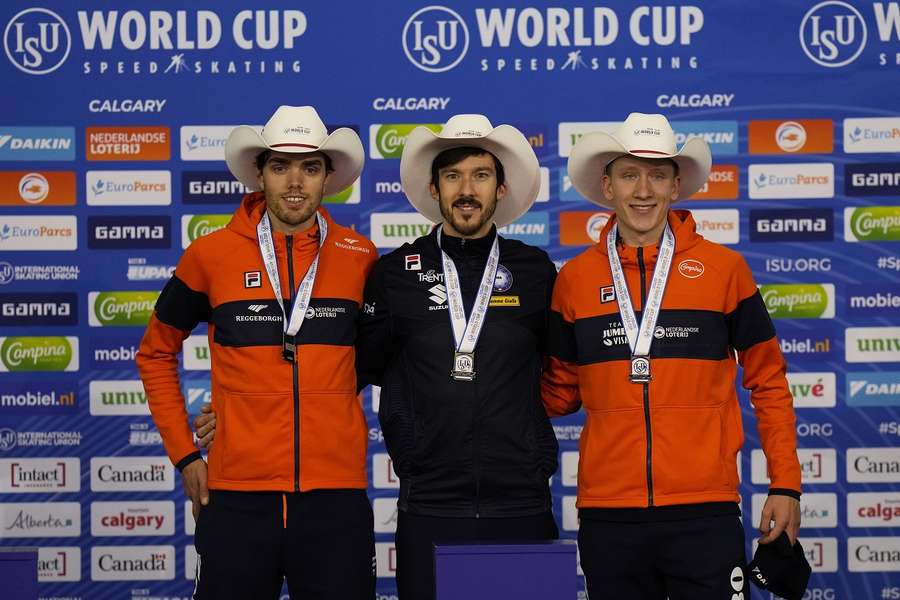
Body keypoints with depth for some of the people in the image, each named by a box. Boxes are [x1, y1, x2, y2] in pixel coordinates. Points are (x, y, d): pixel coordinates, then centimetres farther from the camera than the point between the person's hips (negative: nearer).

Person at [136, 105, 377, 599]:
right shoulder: (211, 256, 2)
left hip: (336, 498, 1)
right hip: (237, 496, -1)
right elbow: (157, 354, 14)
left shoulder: (359, 257, 4)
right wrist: (184, 453, 8)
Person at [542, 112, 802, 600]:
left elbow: (767, 383, 8)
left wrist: (785, 485, 3)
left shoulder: (724, 268, 3)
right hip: (607, 515, 2)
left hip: (704, 510, -2)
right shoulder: (575, 279, 7)